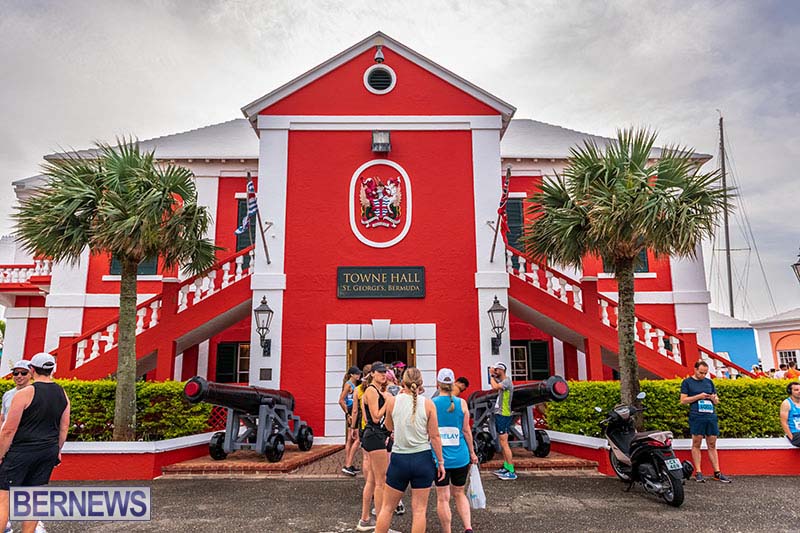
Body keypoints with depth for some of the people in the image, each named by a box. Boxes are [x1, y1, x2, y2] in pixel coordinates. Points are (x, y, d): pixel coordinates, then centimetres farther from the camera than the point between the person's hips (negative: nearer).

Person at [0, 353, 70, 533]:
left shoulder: (25, 394, -12)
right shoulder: (62, 394, 5)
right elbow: (64, 427, 10)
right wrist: (57, 451, 20)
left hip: (22, 451, -5)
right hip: (48, 451, 6)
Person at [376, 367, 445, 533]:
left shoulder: (392, 401, -6)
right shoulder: (428, 404, -7)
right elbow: (435, 436, -4)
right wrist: (440, 461, 7)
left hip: (399, 459, 0)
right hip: (423, 459, 0)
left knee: (387, 507, 15)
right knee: (419, 509, 9)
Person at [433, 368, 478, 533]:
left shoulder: (431, 403, -5)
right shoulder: (461, 403, -4)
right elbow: (466, 430, -1)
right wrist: (472, 453, 11)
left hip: (439, 456, -1)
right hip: (460, 456, 2)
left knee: (442, 498, 8)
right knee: (459, 493, 20)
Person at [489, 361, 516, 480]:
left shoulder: (507, 381, -15)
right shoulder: (501, 381, 14)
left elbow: (495, 386, -30)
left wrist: (491, 375, -16)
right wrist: (491, 375, 10)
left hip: (503, 415, -10)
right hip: (499, 414, 10)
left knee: (504, 444, -10)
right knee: (503, 443, 14)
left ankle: (512, 472, -8)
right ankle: (506, 467, 22)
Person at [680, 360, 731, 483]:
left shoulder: (709, 382, 17)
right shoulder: (687, 382, 4)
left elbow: (717, 401, 22)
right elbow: (683, 400, -1)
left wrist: (714, 398, -2)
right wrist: (699, 396, -10)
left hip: (711, 416, 4)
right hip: (696, 416, -4)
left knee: (712, 445, 7)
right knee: (696, 444, -1)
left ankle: (717, 472, 11)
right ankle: (698, 472, 4)